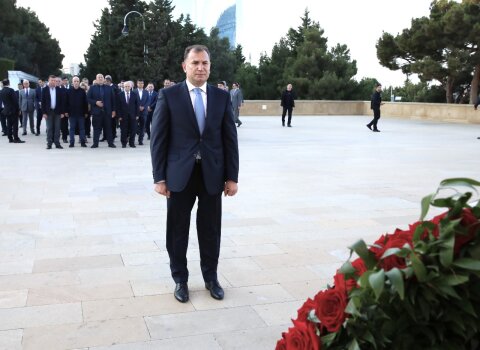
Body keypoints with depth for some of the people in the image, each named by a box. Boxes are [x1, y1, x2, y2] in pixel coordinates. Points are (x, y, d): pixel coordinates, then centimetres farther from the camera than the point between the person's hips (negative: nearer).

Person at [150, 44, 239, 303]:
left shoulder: (222, 96, 5)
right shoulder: (168, 95, -2)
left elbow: (230, 139, 5)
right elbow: (158, 139, -3)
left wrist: (232, 177, 1)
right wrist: (159, 177, -8)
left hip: (213, 174, 2)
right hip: (180, 174, -2)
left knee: (211, 230, 11)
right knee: (177, 230, 9)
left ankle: (211, 278, 29)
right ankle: (180, 279, 26)